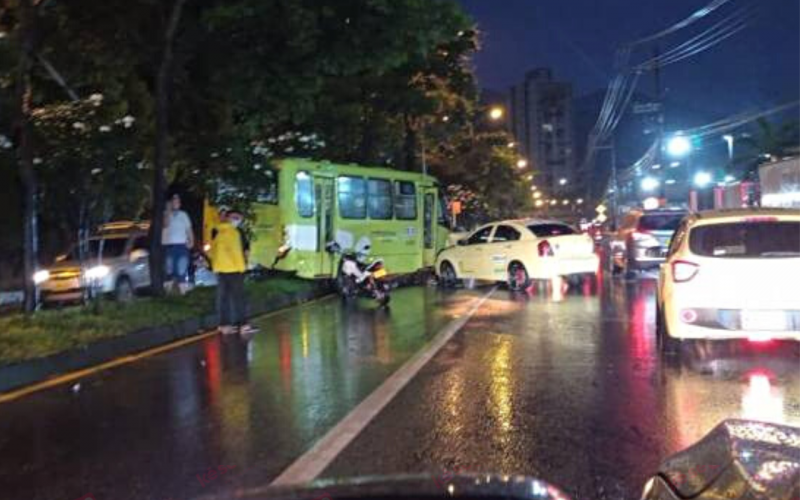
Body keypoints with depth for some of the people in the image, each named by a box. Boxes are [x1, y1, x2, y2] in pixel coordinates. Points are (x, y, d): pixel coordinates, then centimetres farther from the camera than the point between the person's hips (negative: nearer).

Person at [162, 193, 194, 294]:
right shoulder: (165, 214, 4)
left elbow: (189, 229, 14)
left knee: (182, 271, 0)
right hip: (168, 246, -2)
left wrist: (191, 241, 0)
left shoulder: (184, 215, 14)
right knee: (169, 271, -1)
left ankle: (183, 292, 3)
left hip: (182, 246, 2)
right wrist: (169, 211, -13)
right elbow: (166, 224, -16)